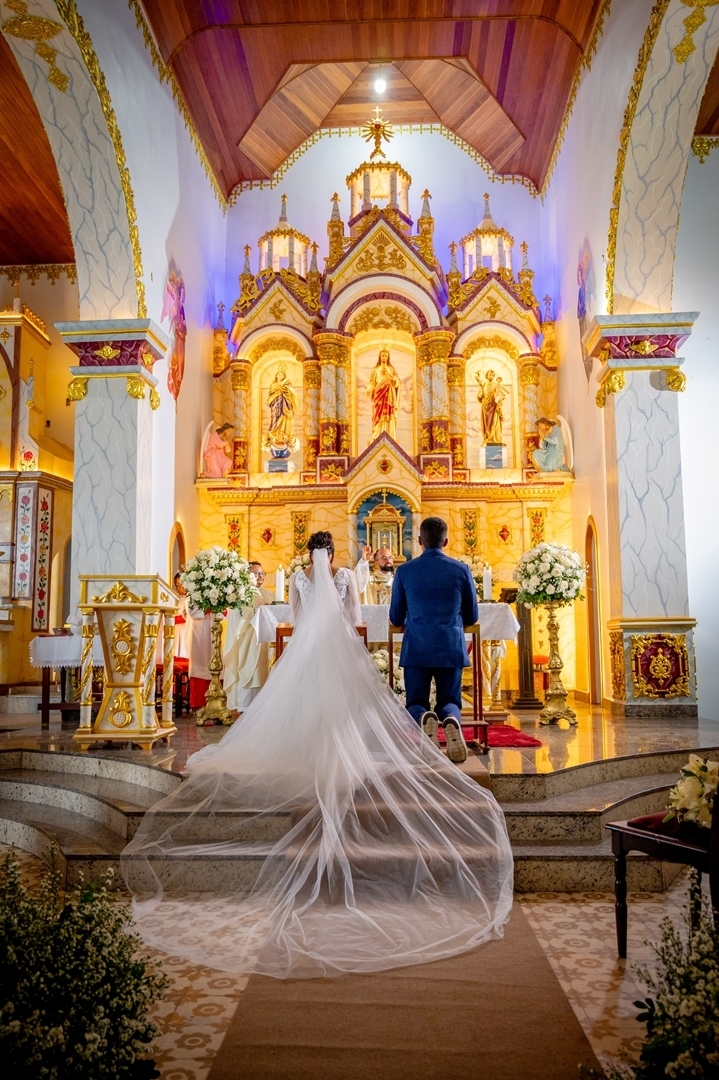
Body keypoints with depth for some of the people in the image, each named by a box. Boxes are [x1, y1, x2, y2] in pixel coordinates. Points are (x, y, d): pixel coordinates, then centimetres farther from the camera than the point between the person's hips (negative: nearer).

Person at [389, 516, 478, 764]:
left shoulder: (405, 571, 0)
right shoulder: (461, 569, 1)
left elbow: (395, 618, 8)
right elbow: (472, 616, 10)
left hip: (416, 649, 0)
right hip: (451, 648, 1)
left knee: (416, 704, 13)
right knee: (450, 702, 14)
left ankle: (425, 718, -24)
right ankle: (451, 720, -23)